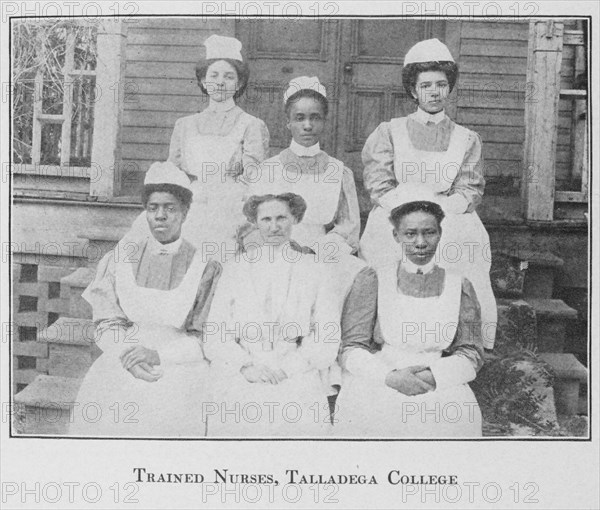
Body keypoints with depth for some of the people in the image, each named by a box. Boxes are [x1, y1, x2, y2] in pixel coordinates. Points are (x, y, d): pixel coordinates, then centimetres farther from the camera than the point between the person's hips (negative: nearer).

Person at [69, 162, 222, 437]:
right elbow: (107, 325, 8)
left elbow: (207, 339, 0)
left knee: (165, 416, -23)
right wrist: (128, 355, -11)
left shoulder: (206, 267, 1)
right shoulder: (119, 260, 11)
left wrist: (159, 355, -13)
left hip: (180, 366, -2)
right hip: (121, 364, 2)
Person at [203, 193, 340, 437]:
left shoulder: (313, 268, 11)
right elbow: (215, 336, 7)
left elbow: (328, 338, 5)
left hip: (296, 375, 0)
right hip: (240, 377, 1)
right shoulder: (235, 268, 14)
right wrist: (245, 366, -9)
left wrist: (287, 367, -8)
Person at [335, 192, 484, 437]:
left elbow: (472, 354, 8)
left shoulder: (459, 287, 11)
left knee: (452, 415, -30)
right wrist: (390, 376, -16)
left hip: (440, 385, 1)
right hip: (375, 380, 0)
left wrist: (432, 375, -11)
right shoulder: (372, 282, 7)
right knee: (365, 411, -31)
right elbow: (351, 349, 2)